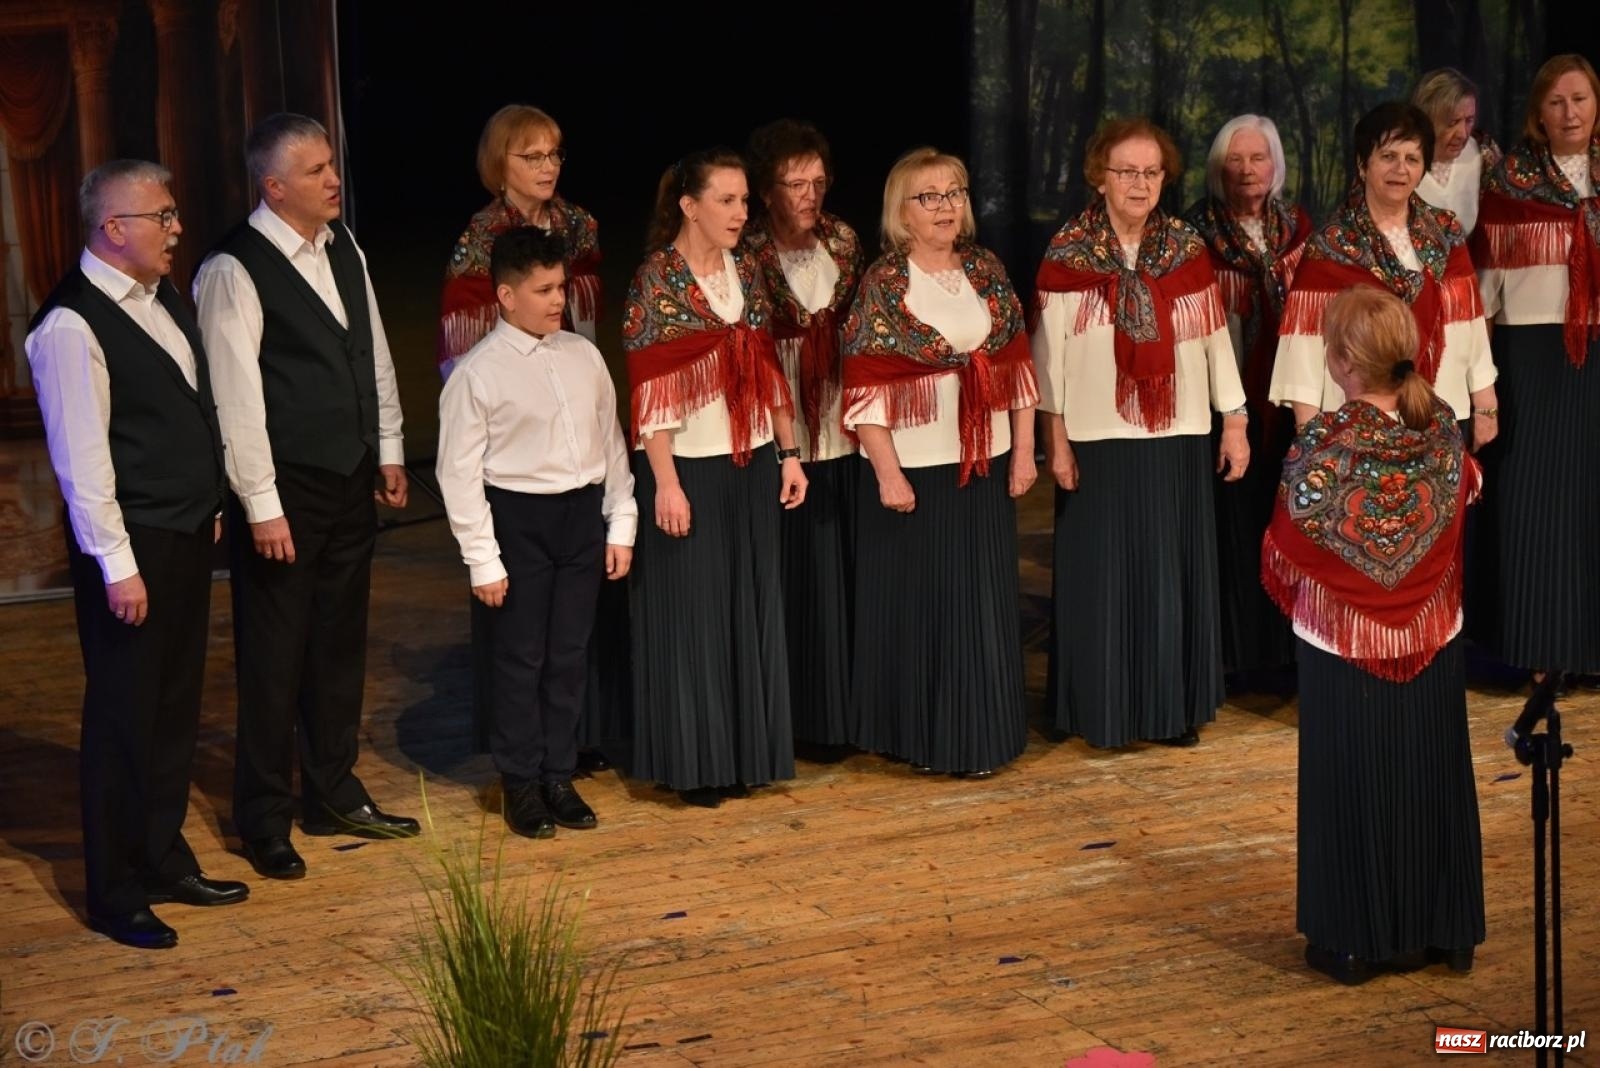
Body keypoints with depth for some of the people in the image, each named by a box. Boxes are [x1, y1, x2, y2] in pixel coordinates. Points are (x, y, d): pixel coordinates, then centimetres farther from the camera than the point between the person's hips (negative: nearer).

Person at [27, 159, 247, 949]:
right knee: (124, 714, 2)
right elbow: (82, 460, -19)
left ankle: (165, 861, 31)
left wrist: (210, 510, 15)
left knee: (175, 706, 17)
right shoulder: (72, 326, -18)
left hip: (188, 534, 8)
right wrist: (118, 567, -19)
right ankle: (113, 894, 14)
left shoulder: (162, 297, 8)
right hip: (131, 546, -8)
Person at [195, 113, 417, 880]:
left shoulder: (342, 246, 6)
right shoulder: (234, 271, -16)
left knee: (340, 643, 17)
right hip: (286, 487, -7)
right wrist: (261, 506, -17)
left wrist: (389, 451, 15)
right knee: (275, 654, 4)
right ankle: (264, 819, 17)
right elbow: (236, 395, -17)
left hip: (352, 479, 7)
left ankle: (333, 794, 31)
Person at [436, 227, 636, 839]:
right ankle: (521, 784, 17)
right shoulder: (478, 373, -9)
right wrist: (482, 558, -10)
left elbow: (611, 442, 11)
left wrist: (621, 525, 9)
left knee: (570, 655, 11)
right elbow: (458, 471, -8)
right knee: (521, 657, 3)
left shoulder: (583, 356, 5)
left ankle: (559, 777, 23)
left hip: (583, 513, 4)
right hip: (518, 518, -4)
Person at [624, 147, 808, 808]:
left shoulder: (746, 271, 7)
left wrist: (789, 453, 8)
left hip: (752, 466, 6)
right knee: (690, 614, 3)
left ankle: (742, 753, 23)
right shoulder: (657, 281, -12)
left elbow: (768, 370, 11)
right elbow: (648, 392, -15)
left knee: (749, 610, 11)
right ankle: (692, 765, 14)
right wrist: (666, 483, -18)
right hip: (688, 469, -6)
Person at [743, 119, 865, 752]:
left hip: (842, 439, 4)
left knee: (844, 575, 9)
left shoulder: (844, 243, 6)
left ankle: (837, 712, 21)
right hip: (778, 444, -4)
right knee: (793, 580, 1)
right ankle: (789, 717, 13)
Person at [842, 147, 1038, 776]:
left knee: (983, 602, 10)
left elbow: (1017, 365, 9)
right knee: (917, 602, 5)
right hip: (915, 468, -5)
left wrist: (1023, 450, 5)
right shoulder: (883, 283, -9)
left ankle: (976, 736, 23)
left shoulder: (986, 271, 5)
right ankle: (917, 738, 16)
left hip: (985, 465, 5)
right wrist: (888, 473, -16)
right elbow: (865, 389, -12)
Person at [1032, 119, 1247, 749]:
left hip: (1179, 442, 3)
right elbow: (1048, 352, -3)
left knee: (1175, 573, 8)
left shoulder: (1188, 250, 4)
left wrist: (1234, 421, 5)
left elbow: (1215, 340, 7)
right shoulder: (1068, 255, -4)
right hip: (1097, 443, -3)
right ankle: (1102, 711, 15)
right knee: (1102, 575, 3)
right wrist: (1055, 439, -6)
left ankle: (1174, 708, 20)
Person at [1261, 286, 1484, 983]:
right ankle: (1438, 930, 26)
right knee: (1429, 780, 15)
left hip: (1343, 646, -4)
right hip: (1432, 645, 4)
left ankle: (1355, 940, 17)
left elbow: (1286, 552, -13)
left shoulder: (1323, 443, -21)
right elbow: (1465, 496, 6)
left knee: (1352, 786, 9)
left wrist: (1295, 599, 7)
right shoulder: (1442, 429, -9)